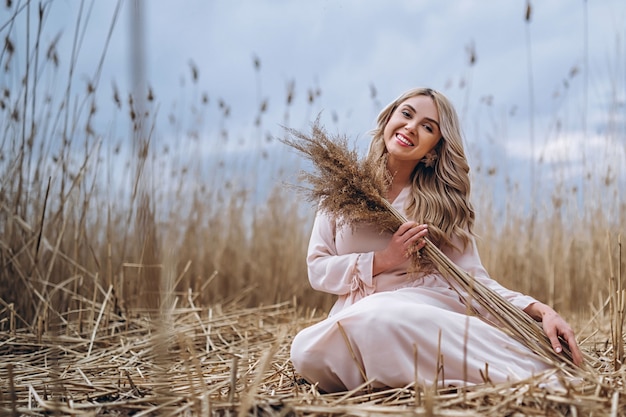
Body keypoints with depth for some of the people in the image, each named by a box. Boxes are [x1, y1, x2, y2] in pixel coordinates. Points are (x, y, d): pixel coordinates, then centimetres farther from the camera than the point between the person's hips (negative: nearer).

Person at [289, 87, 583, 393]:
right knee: (306, 351, -35)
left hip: (429, 308, -2)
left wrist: (540, 310, -16)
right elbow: (317, 268, 8)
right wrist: (380, 262, -8)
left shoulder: (444, 201, 9)